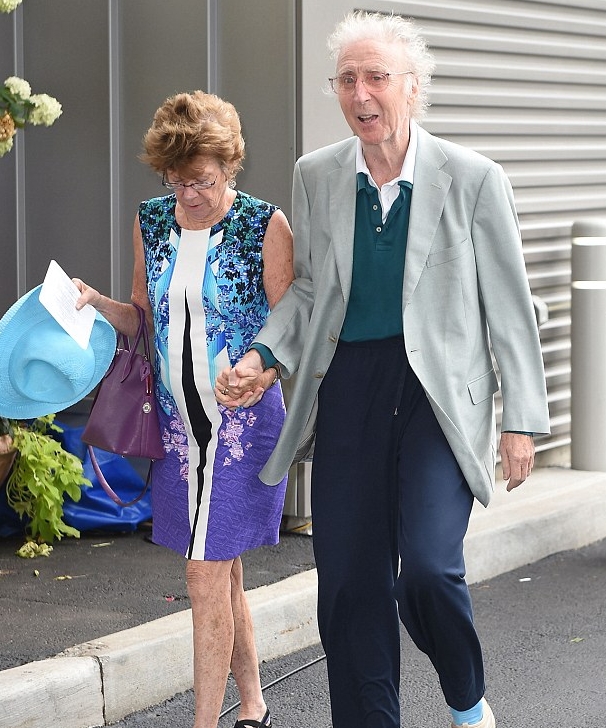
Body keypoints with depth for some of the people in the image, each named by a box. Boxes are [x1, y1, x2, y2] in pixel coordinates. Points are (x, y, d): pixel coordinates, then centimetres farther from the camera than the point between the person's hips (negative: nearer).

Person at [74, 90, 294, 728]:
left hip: (244, 419, -5)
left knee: (206, 579, -9)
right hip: (177, 422, 5)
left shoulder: (265, 225, -8)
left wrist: (259, 372, -26)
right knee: (222, 576, 14)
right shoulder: (150, 222, 7)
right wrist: (97, 303, -5)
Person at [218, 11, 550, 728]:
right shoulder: (315, 176, 5)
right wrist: (261, 356, 0)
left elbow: (509, 309, 0)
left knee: (427, 566, -18)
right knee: (348, 581, 5)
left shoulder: (474, 179, -5)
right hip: (348, 386, 4)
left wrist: (521, 420, -1)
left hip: (440, 389, -4)